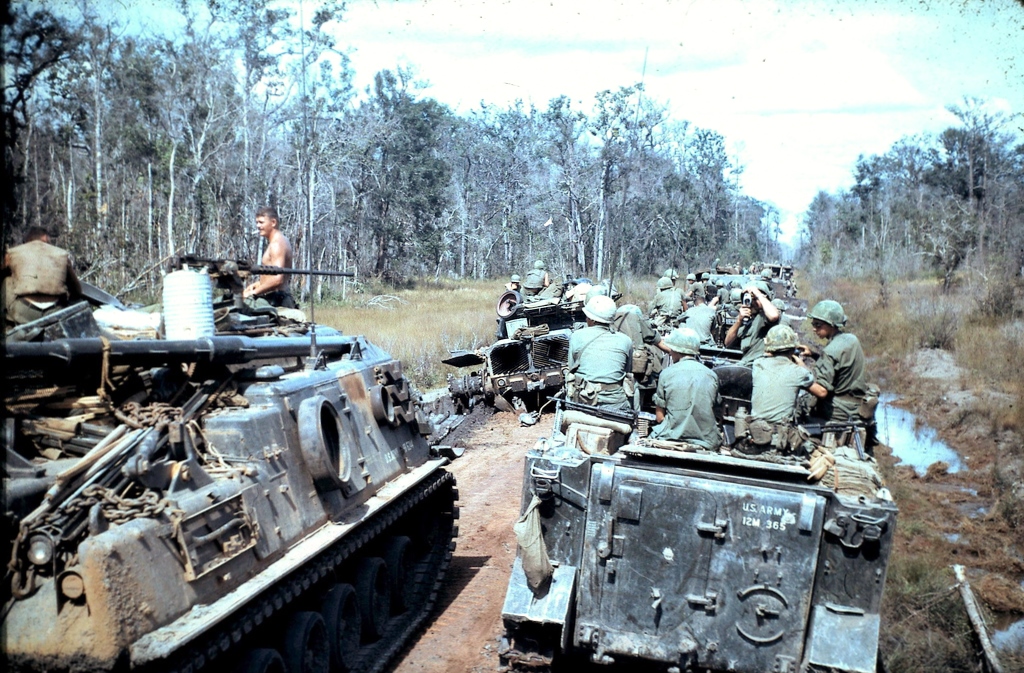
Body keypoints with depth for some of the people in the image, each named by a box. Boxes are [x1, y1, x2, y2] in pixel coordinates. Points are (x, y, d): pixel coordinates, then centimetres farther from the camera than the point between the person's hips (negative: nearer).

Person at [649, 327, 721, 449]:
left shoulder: (667, 374, -1)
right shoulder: (712, 375, 7)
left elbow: (659, 414, 2)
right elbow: (714, 409, 13)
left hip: (674, 438, -2)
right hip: (706, 441, 3)